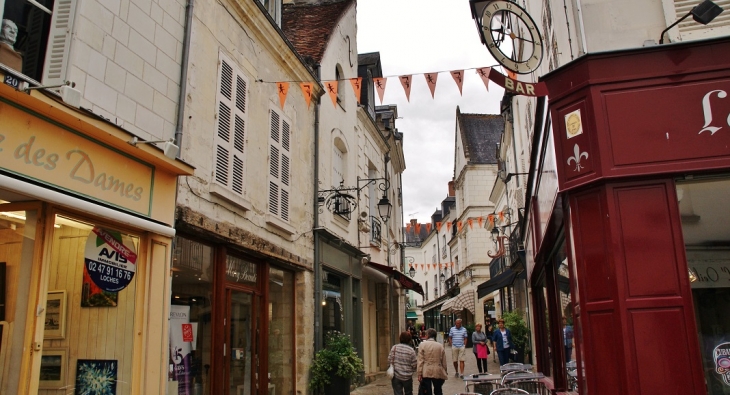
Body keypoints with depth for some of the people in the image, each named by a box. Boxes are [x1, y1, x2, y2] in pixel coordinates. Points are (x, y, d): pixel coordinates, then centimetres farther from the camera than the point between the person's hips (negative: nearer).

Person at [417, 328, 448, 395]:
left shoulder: (423, 345, -3)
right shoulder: (440, 346, 4)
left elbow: (420, 361, -7)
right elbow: (444, 362, 6)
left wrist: (419, 374, -6)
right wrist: (445, 373, 16)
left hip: (426, 373, -2)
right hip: (438, 373, 3)